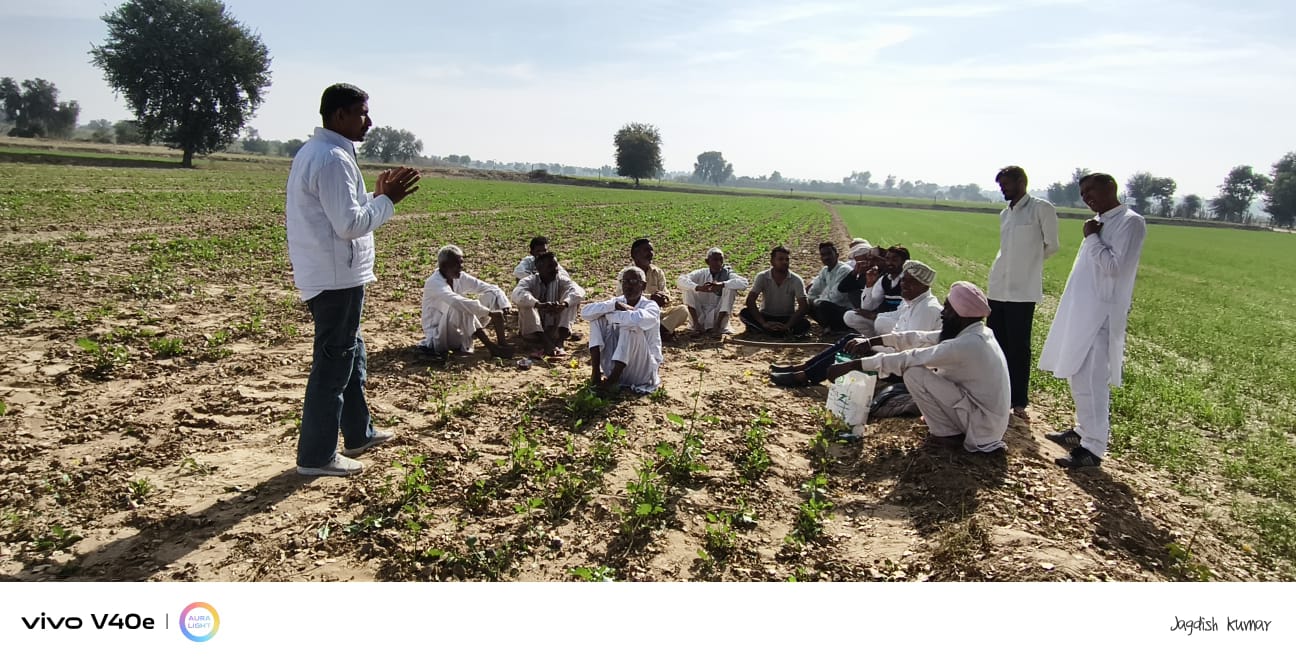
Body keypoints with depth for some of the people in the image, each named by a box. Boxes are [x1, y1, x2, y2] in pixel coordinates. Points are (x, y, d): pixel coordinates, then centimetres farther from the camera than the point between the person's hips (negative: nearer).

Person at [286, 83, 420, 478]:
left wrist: (378, 195, 12)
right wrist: (388, 200, -12)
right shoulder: (333, 158, -18)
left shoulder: (313, 152, 15)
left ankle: (359, 433, 34)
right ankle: (316, 456, 8)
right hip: (337, 278, -11)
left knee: (351, 354, 21)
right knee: (333, 365, -2)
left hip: (326, 275, 11)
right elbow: (350, 225, -22)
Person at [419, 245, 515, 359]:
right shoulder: (434, 283, -22)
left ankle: (502, 344, -16)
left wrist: (504, 304, -21)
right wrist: (489, 312, -41)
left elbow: (492, 288, -1)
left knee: (492, 295, -6)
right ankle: (491, 347, -30)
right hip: (438, 336, -7)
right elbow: (456, 302, -39)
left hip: (460, 331, 7)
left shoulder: (460, 278, -1)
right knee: (461, 308, -35)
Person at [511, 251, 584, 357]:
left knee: (572, 299, -17)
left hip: (555, 330, 1)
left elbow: (579, 292, -23)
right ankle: (547, 344, -42)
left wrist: (563, 304, -44)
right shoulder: (529, 281, -8)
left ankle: (559, 343, -34)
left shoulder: (561, 280, -3)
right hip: (533, 331, -1)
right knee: (525, 303, -27)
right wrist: (539, 305, -50)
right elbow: (517, 294, -32)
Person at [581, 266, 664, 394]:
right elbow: (585, 312, -12)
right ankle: (596, 372, -15)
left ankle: (612, 380, -25)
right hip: (615, 367, 5)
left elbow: (639, 319, -38)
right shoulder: (617, 301, 2)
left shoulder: (651, 306, -12)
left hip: (643, 370, -5)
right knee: (597, 317, -6)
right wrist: (614, 306, -23)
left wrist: (609, 315, -21)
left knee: (630, 326, -29)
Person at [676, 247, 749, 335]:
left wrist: (720, 285, -36)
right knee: (688, 288, -14)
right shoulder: (701, 274, -3)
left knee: (730, 288, -19)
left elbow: (744, 283, -25)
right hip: (700, 317, 1)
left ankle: (717, 325, -18)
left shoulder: (727, 274, -5)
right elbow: (680, 281, -19)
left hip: (718, 316, -1)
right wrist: (699, 288, -37)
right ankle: (696, 323, -15)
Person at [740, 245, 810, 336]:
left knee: (805, 324, -30)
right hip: (766, 316, 0)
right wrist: (763, 323, -29)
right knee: (744, 313, -28)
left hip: (787, 318, 0)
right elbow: (750, 301, -18)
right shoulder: (762, 277, -11)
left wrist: (787, 326, -29)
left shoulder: (796, 280, -12)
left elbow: (803, 307, -17)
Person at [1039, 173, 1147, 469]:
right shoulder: (1101, 221, 16)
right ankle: (1084, 430, 28)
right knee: (1077, 374, 16)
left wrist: (1091, 237, -12)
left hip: (1101, 313, -10)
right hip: (1081, 310, 10)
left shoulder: (1130, 222, -11)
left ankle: (1093, 448, -8)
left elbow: (1114, 266, -20)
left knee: (1091, 379, -12)